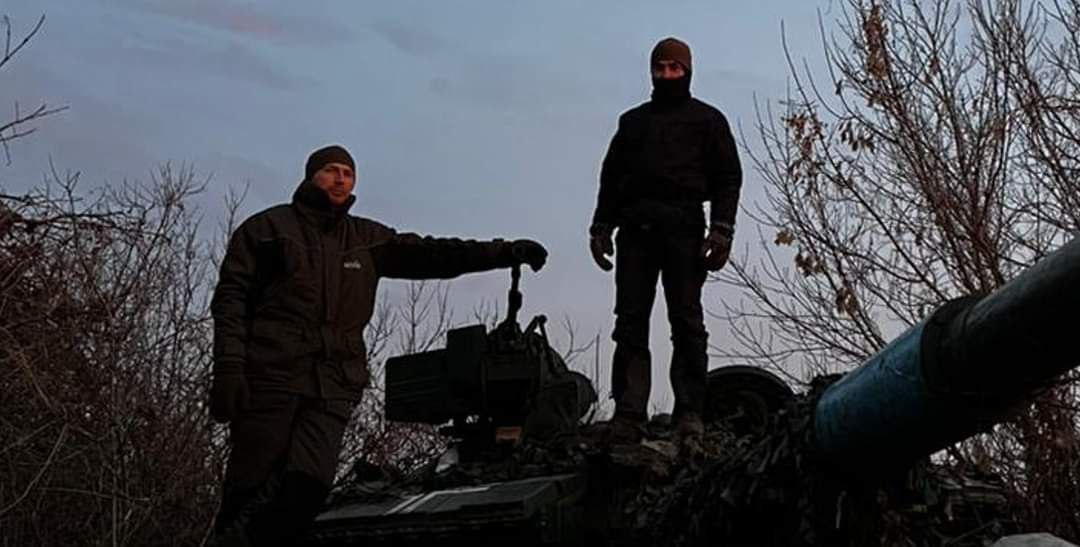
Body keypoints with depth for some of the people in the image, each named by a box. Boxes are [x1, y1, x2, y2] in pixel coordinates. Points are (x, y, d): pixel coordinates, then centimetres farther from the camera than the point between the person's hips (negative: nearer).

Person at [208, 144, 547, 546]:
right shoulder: (270, 226, 9)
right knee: (250, 488, -5)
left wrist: (507, 252, 2)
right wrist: (228, 368, -8)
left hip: (333, 384, 3)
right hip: (270, 375, -2)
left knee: (310, 483, -15)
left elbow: (430, 254, 12)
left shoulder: (367, 239, 19)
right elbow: (231, 297, 4)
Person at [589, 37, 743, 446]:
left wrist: (722, 229, -8)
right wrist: (601, 227, 10)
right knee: (630, 323, -4)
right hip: (635, 228, 3)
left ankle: (689, 415, -5)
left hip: (683, 227, -3)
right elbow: (611, 176, 22)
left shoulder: (707, 119, 15)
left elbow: (728, 177, 6)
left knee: (686, 321, -6)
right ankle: (628, 416, -6)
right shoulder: (633, 121, 26)